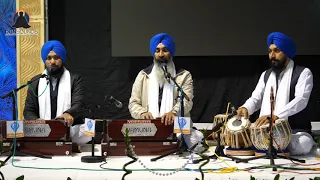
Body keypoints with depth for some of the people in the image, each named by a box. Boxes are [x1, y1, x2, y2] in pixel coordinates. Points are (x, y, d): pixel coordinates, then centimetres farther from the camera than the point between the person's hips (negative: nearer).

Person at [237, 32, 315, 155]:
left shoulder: (303, 73, -4)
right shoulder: (266, 75, 16)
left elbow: (301, 100, -20)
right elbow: (256, 98, 9)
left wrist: (276, 116, -36)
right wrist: (246, 108, -18)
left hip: (296, 130, -4)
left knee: (300, 147, -37)